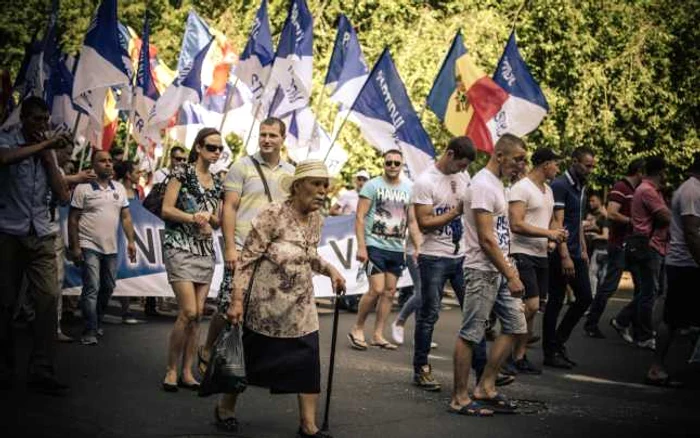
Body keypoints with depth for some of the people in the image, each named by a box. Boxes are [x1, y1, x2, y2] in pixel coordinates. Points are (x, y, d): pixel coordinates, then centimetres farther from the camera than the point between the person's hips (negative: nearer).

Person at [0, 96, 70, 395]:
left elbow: (63, 196, 5)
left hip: (41, 235, 4)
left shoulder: (47, 150, 14)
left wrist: (48, 155, 0)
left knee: (48, 297, -9)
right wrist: (44, 144, -23)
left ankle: (41, 371, -9)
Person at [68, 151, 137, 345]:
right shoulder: (83, 188, -4)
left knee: (108, 288, 12)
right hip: (89, 247, -5)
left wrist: (131, 241, 4)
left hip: (111, 247, 5)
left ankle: (96, 322, 30)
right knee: (92, 289, -10)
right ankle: (89, 331, -7)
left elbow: (126, 217, 13)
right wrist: (74, 247, -9)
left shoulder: (119, 188, 11)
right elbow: (73, 219, -4)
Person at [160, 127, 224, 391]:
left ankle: (187, 372, 9)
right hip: (180, 248, -6)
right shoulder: (183, 173, -3)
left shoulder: (217, 183, 14)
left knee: (197, 315, 4)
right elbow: (166, 209, -8)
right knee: (188, 312, -15)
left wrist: (208, 217, -5)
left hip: (206, 250, 6)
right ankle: (171, 370, -3)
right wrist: (193, 218, -18)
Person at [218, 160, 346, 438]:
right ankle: (226, 408, 31)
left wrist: (330, 269, 0)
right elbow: (247, 259, -17)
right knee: (252, 356, 9)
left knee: (308, 360, 0)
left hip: (300, 305, 6)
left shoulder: (316, 219, 2)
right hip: (265, 303, -6)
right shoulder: (274, 214, -19)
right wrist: (237, 300, -21)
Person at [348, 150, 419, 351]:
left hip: (397, 249, 5)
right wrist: (361, 246, -14)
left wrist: (418, 247, 6)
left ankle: (378, 335, 11)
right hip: (375, 246, -5)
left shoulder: (409, 189, 11)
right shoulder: (373, 185, -3)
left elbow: (412, 221, 16)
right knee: (377, 290, -13)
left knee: (390, 291, 4)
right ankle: (357, 329, 3)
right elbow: (360, 217, -6)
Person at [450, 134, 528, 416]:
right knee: (470, 334, -4)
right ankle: (460, 398, 3)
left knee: (515, 327, 11)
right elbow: (486, 239, -21)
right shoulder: (483, 185, -17)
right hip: (482, 271, -10)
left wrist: (510, 269, 17)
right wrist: (511, 277, -20)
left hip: (499, 270, 10)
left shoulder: (496, 183, 15)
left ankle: (485, 388, 16)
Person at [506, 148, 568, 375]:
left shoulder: (548, 190, 17)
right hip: (523, 254, -9)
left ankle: (520, 355, 12)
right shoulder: (521, 188, -12)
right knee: (530, 306, -15)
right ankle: (509, 353, -5)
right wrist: (548, 233, -16)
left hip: (541, 255, 9)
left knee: (531, 309, 8)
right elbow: (516, 225, -20)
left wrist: (556, 233, 5)